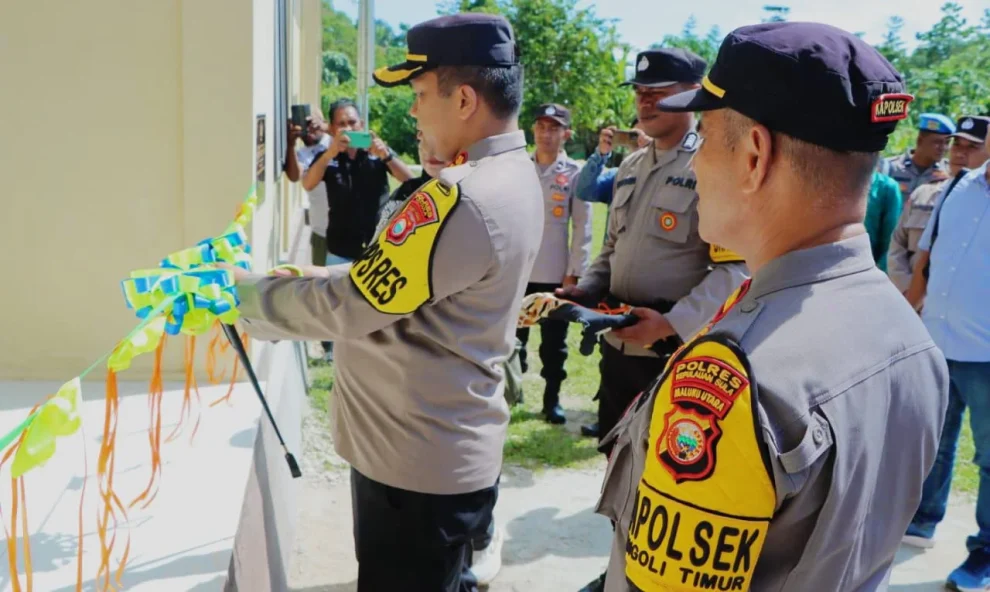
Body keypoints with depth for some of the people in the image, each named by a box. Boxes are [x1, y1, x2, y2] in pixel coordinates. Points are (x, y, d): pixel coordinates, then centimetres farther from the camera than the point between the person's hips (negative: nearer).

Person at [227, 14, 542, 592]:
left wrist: (240, 291, -6)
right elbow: (385, 277, 10)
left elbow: (346, 305, -21)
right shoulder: (517, 178, 5)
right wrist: (293, 278, 6)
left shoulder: (460, 200, -26)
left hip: (415, 463, -9)